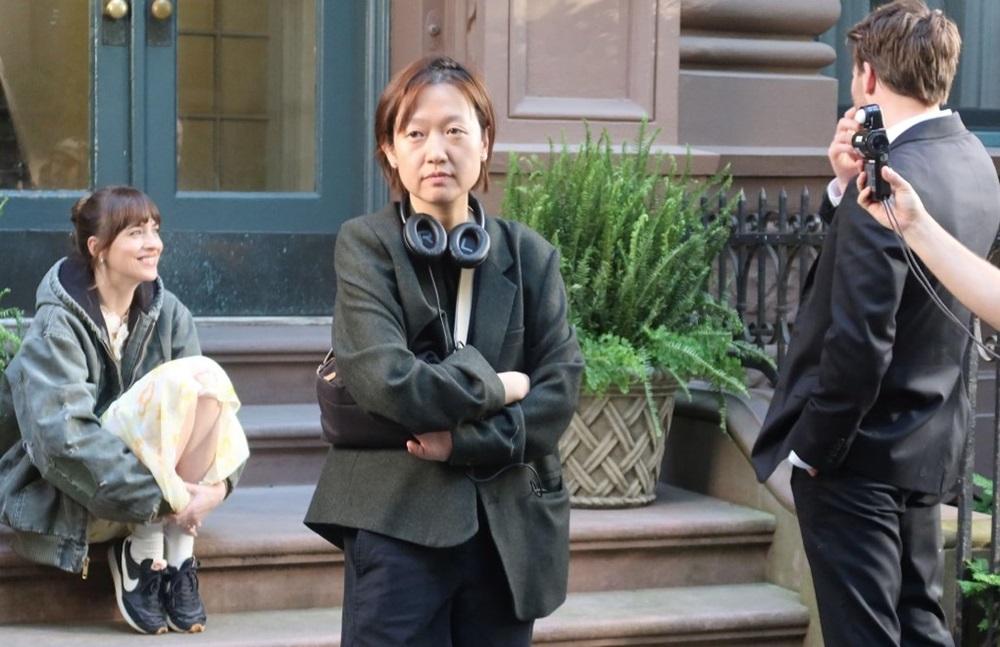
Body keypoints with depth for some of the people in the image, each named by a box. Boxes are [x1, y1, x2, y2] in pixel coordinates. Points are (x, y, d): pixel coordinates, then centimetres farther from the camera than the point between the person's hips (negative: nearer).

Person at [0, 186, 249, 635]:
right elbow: (63, 437, -25)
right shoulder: (56, 325, -13)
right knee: (182, 377, -26)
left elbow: (212, 399, -2)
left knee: (209, 377, -21)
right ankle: (142, 549, -16)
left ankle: (176, 545, -17)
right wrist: (158, 496, -29)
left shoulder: (168, 313, 4)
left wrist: (218, 481, -22)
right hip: (70, 500, -5)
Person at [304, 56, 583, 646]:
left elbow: (561, 388, -3)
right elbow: (388, 381, -17)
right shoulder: (366, 245, -4)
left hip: (509, 525, 3)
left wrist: (468, 441, -14)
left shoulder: (529, 254, 6)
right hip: (398, 521, -3)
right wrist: (496, 387, -7)